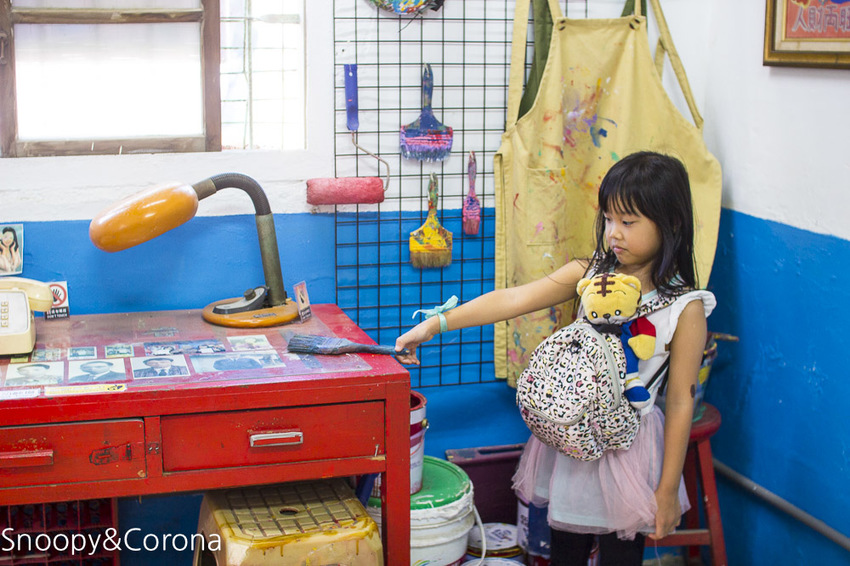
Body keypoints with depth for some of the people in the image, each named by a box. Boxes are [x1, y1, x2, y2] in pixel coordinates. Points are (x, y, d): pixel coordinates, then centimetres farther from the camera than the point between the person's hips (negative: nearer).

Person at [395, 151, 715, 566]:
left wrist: (667, 490, -8)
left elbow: (680, 401, -10)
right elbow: (513, 300, -9)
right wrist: (435, 324, -17)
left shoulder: (685, 307, -13)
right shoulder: (589, 273, -2)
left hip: (627, 442, -4)